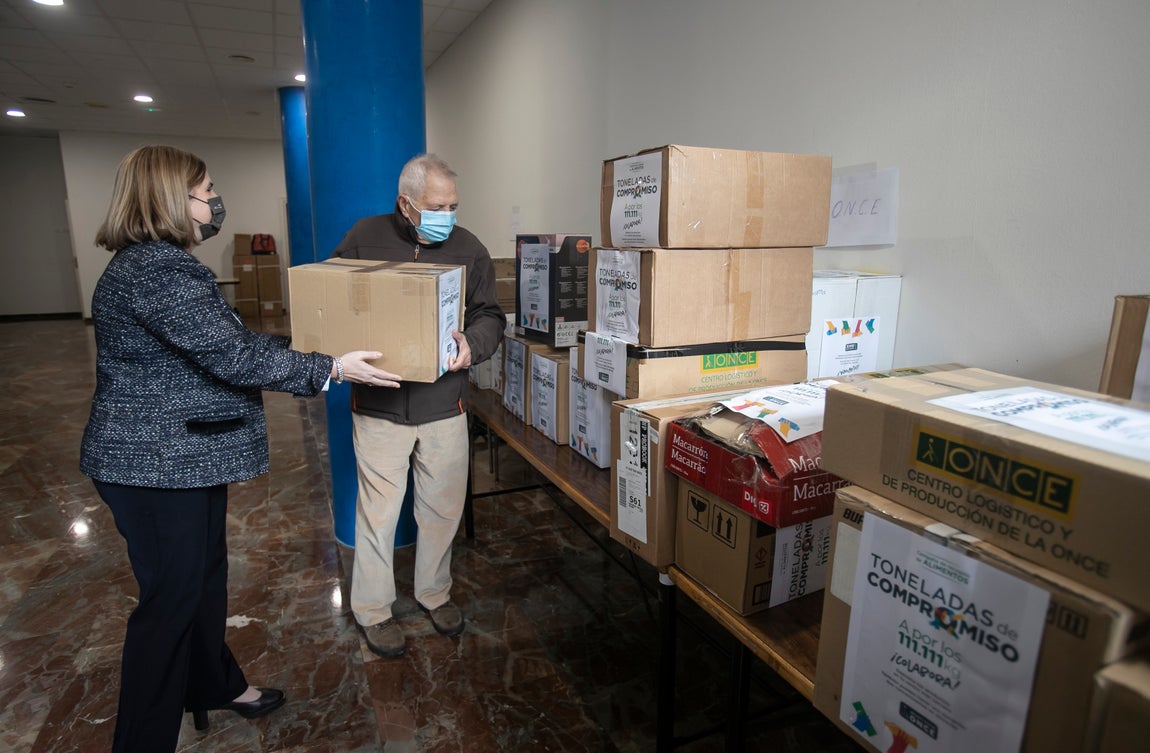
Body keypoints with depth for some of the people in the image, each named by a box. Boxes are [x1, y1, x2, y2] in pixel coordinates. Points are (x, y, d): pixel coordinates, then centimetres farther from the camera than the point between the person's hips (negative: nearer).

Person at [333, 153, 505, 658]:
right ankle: (373, 610, 29)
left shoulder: (468, 249, 1)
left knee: (442, 507, 14)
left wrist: (472, 344, -16)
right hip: (378, 405, -1)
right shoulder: (364, 238, -2)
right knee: (378, 511, 8)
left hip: (444, 405, 2)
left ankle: (435, 593, 38)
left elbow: (490, 316, 5)